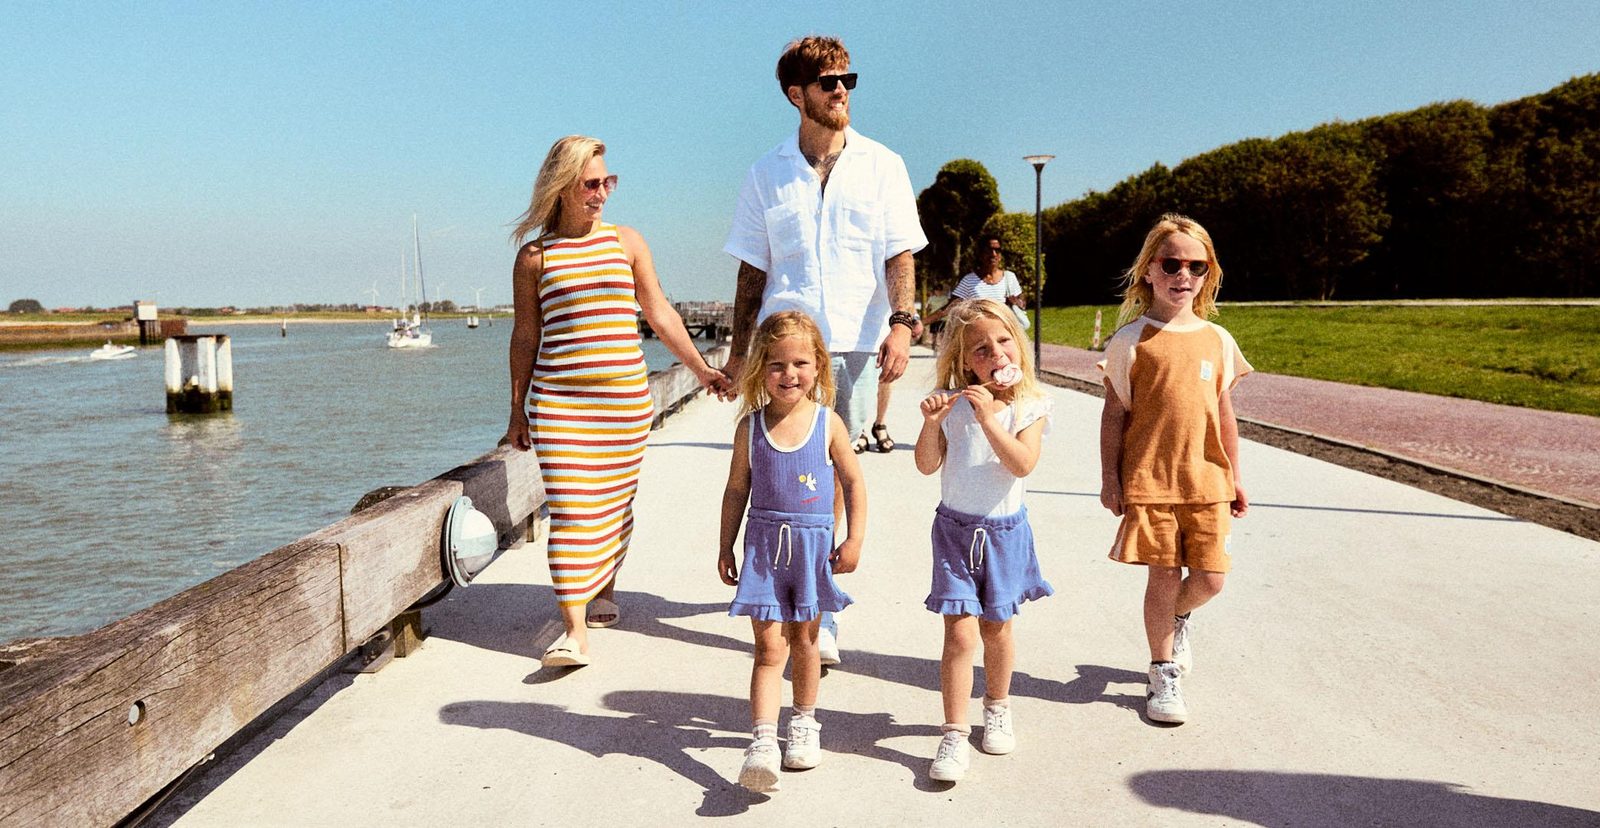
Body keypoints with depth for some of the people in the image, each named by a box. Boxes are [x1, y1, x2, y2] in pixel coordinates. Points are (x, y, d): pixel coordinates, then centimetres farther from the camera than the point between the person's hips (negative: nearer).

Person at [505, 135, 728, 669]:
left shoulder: (627, 242, 8)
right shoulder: (534, 255, 4)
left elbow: (660, 314, 13)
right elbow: (525, 337, 8)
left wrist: (700, 368, 11)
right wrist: (517, 410, 8)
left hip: (626, 396, 2)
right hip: (557, 400, -2)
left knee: (614, 502, 9)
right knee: (569, 508, -7)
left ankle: (603, 591, 32)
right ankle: (575, 631, -7)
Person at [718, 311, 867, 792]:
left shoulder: (828, 423, -4)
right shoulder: (751, 427, -2)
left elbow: (854, 483, 2)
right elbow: (737, 489, 6)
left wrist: (854, 539, -4)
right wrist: (725, 547, 6)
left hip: (813, 544, 0)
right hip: (764, 544, 0)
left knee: (803, 639, 15)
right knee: (769, 646, -5)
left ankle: (804, 722, 34)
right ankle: (762, 741, -7)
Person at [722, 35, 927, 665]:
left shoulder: (882, 166, 8)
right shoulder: (768, 174, 10)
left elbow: (900, 254, 4)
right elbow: (752, 269, 12)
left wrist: (901, 323, -12)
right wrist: (738, 350, 9)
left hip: (855, 342, 0)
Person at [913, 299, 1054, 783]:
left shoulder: (1030, 406, -7)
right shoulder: (951, 401, -6)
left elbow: (1023, 464, -22)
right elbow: (927, 466, -9)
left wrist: (988, 418, -29)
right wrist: (931, 423, -25)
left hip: (1004, 529, 1)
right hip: (955, 528, -1)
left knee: (996, 628, 15)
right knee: (960, 633, -7)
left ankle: (998, 707, 40)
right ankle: (954, 735, 3)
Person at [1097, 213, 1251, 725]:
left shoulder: (1217, 340, 7)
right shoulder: (1132, 340, -3)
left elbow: (1224, 413, 13)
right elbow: (1115, 413, -2)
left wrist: (1235, 479, 14)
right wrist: (1110, 478, -4)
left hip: (1206, 481, 3)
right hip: (1150, 479, -3)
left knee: (1209, 577, 3)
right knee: (1164, 577, 2)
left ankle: (1180, 618, 38)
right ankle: (1163, 675, 21)